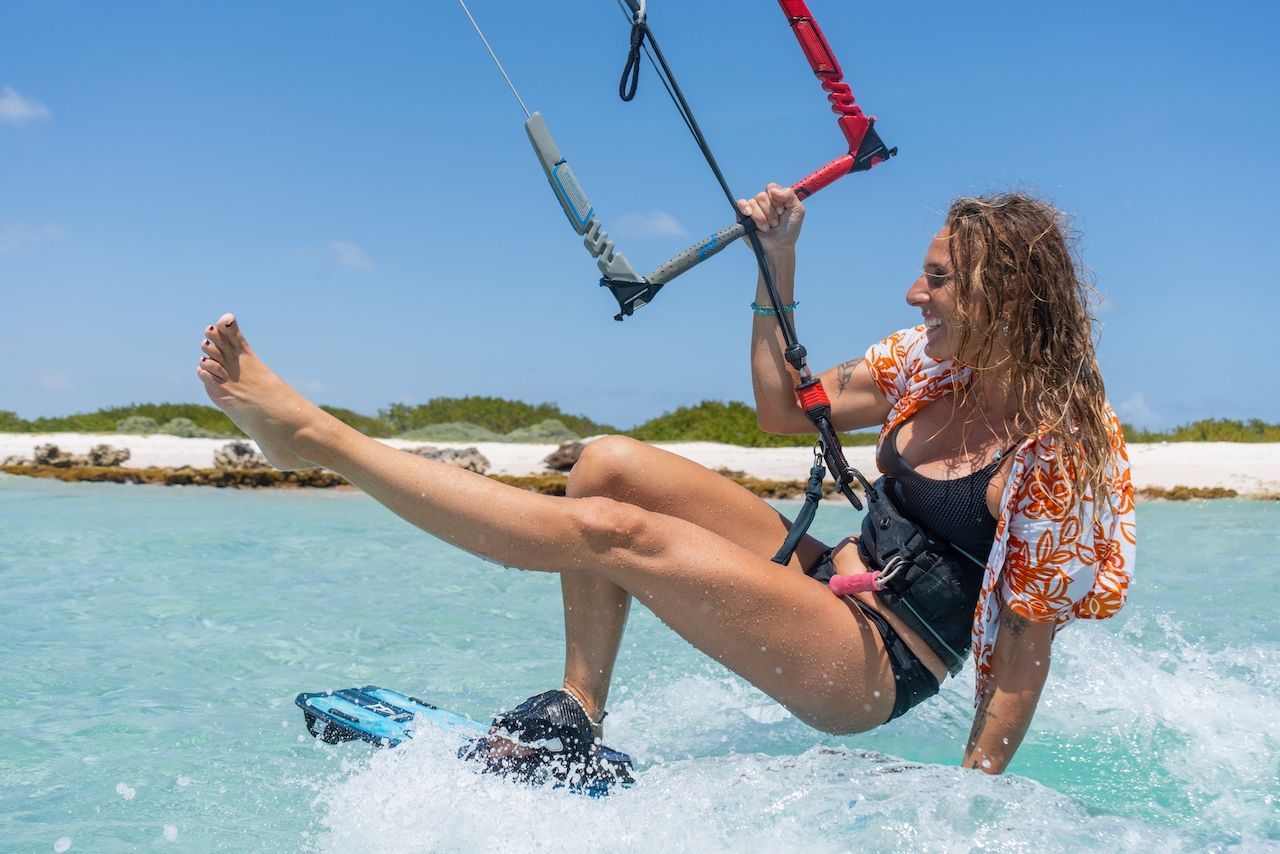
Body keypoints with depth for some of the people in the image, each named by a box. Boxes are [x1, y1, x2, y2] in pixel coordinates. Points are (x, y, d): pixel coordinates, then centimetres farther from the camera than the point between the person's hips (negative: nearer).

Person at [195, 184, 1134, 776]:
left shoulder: (1050, 456, -18)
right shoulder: (933, 362, 4)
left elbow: (1025, 651, -15)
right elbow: (783, 407, 13)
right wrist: (778, 259, 6)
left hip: (871, 672, -8)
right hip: (828, 584, 8)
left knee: (611, 534, -23)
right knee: (609, 462, -6)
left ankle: (312, 433, -15)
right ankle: (577, 715, -3)